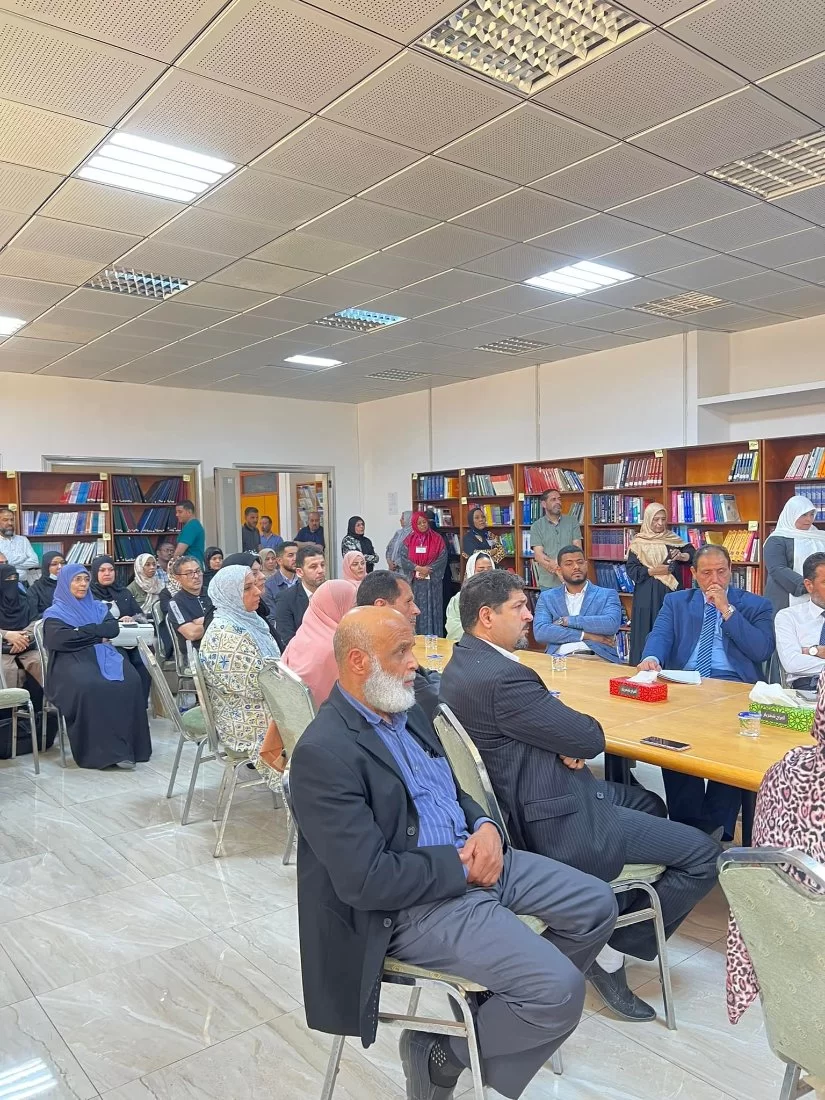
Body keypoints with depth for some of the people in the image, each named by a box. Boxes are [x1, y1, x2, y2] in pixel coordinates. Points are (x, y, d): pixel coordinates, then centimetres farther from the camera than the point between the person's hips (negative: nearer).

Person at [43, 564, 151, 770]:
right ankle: (101, 750, -31)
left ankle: (127, 746, -27)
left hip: (104, 655, 4)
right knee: (89, 686, -38)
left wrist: (83, 631, -5)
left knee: (130, 681, -29)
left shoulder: (97, 607, 26)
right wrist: (97, 636, -1)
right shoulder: (54, 613, 14)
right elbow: (59, 639, -6)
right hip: (72, 660, -3)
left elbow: (114, 629, 8)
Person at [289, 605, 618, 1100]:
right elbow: (367, 880, -25)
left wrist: (485, 827, -5)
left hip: (474, 856, 9)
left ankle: (501, 1008, 24)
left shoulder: (407, 709, 6)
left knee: (597, 906, 9)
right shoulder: (324, 752, -23)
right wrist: (463, 867, -16)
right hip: (415, 903, -9)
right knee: (559, 990, -19)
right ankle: (442, 1055, 8)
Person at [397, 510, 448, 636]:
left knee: (431, 609, -1)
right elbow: (403, 557, -2)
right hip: (414, 581, 1)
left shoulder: (437, 539, 3)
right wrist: (418, 568, -14)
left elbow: (443, 557, -4)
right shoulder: (409, 540, 7)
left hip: (432, 581, -1)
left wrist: (428, 569, -13)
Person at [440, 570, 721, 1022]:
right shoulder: (501, 677, -29)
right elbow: (590, 738, -21)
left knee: (649, 804, 30)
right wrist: (575, 736, 2)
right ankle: (613, 953, 9)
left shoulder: (462, 662, 4)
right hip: (553, 823, -11)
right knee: (703, 855, -3)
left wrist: (564, 739, -6)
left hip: (517, 799, 11)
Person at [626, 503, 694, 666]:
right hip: (647, 596, -2)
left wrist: (681, 556, -18)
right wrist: (653, 571, -15)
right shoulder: (638, 543, 0)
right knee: (648, 633, -1)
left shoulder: (673, 539, 8)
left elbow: (691, 553, 2)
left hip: (671, 593, 2)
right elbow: (631, 569, -5)